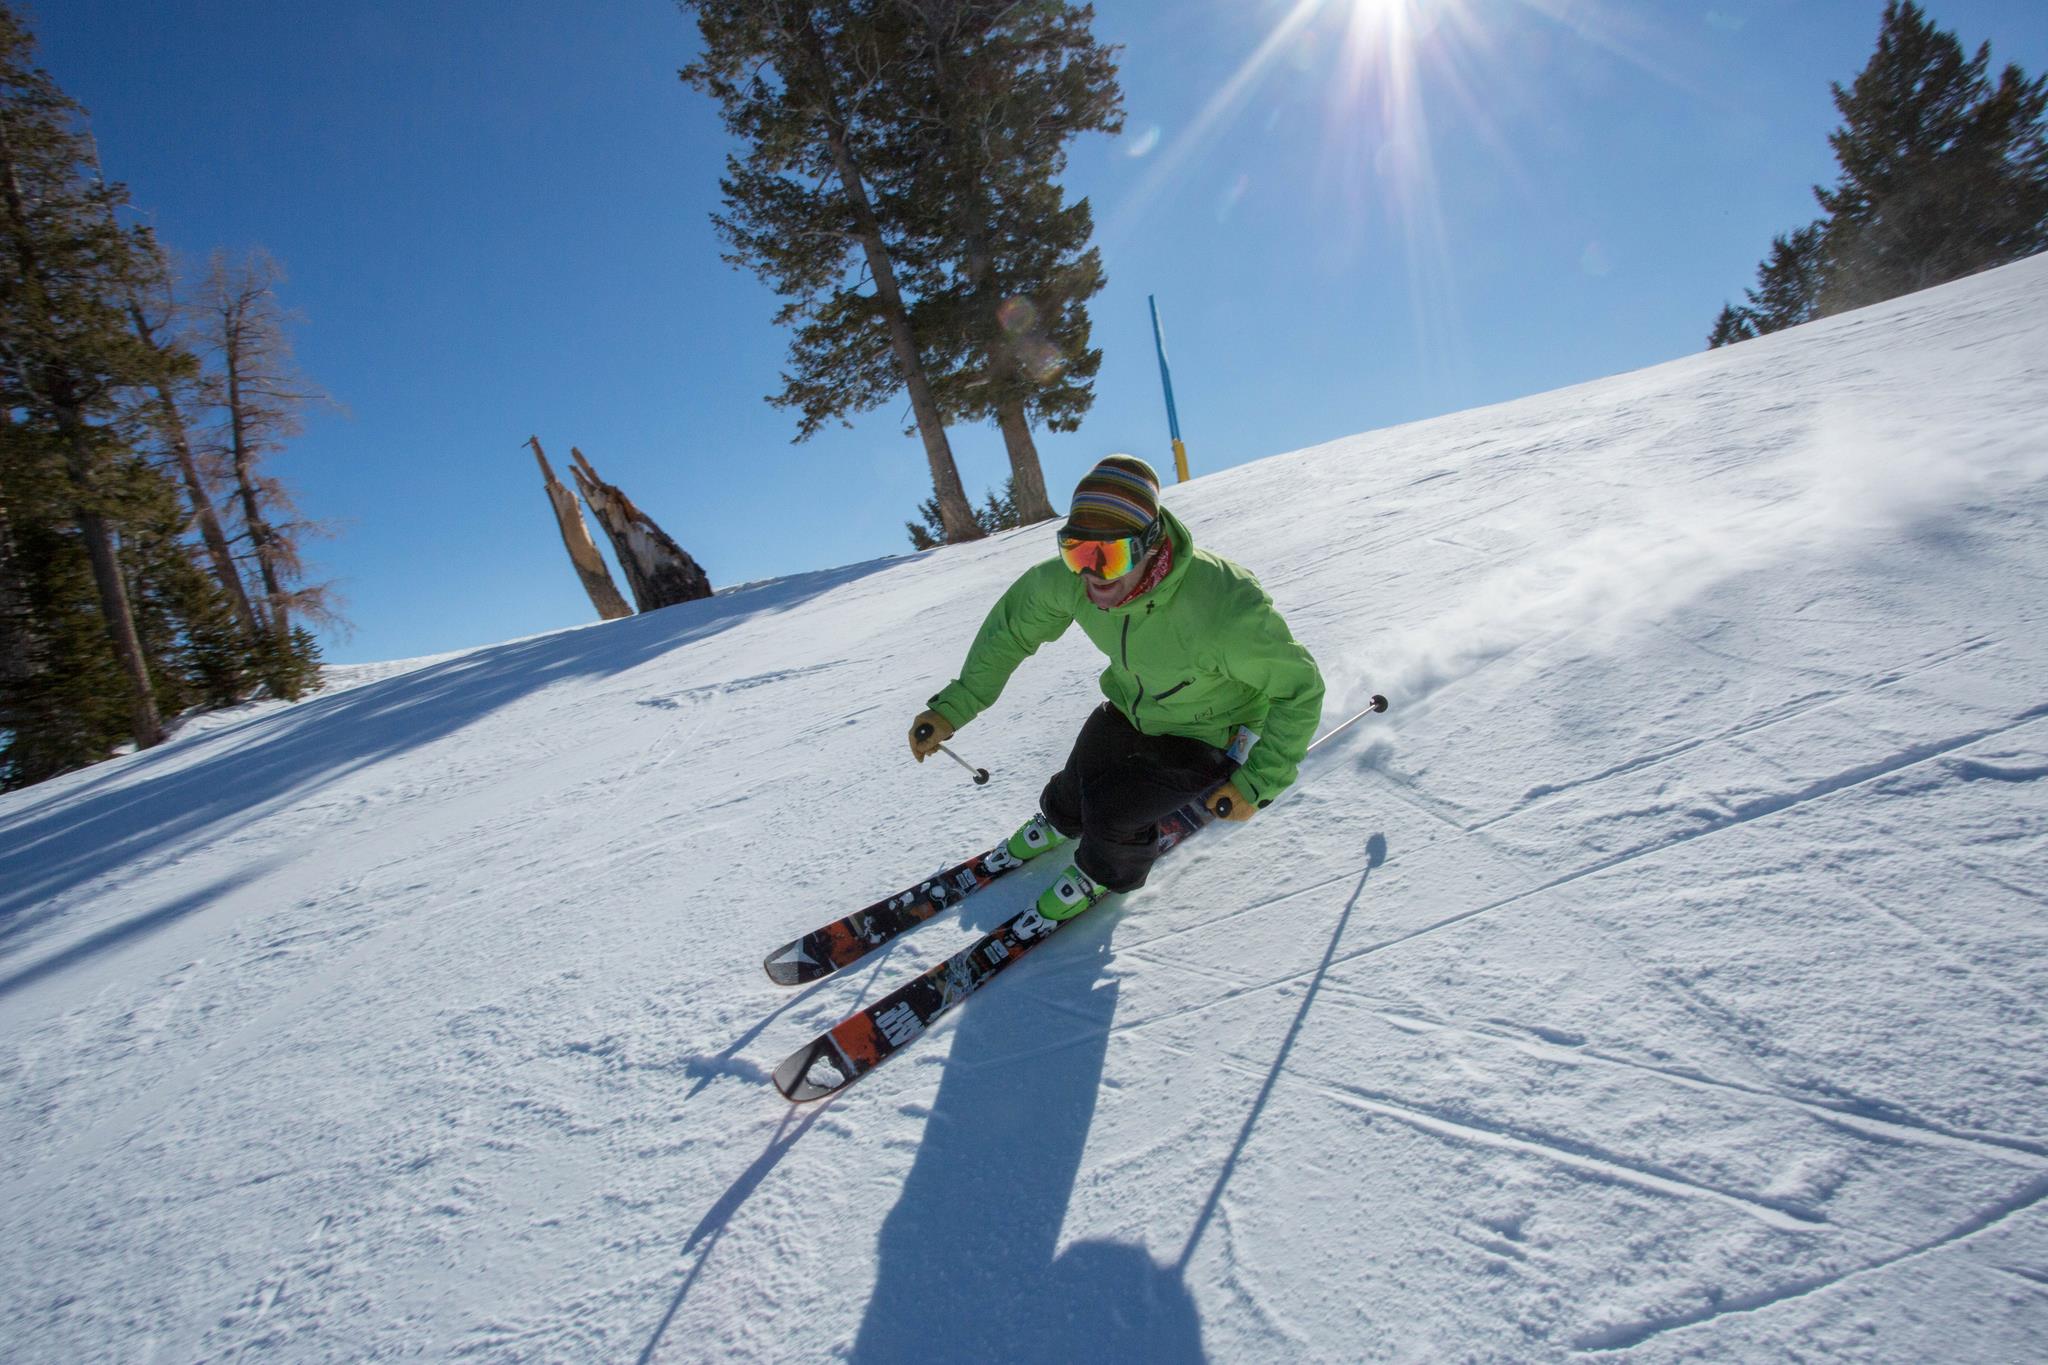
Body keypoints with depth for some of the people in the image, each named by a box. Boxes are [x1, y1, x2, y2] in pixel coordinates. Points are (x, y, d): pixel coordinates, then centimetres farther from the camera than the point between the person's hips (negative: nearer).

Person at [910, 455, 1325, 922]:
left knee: (1112, 809, -15)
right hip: (1131, 709, 5)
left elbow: (1298, 688, -27)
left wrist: (1257, 783, -27)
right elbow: (1013, 623, -7)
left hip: (1207, 737, -4)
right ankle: (1061, 821, 53)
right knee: (1080, 779, 13)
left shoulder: (1223, 609, -42)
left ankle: (1106, 871, 22)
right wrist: (954, 705, -10)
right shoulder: (1072, 577, -27)